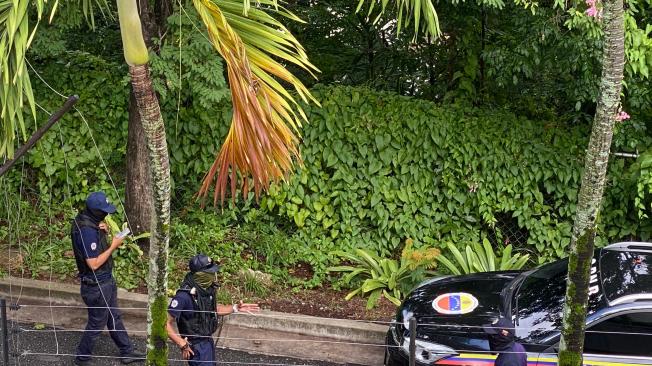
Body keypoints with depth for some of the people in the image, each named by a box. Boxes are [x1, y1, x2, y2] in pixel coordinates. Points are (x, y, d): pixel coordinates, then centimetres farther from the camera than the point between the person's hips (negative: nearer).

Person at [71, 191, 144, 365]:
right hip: (97, 285, -10)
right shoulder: (87, 232, -31)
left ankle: (127, 352, 35)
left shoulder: (85, 219, -2)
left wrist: (102, 229, -6)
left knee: (114, 317, 21)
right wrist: (113, 246, -23)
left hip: (106, 280, 10)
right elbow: (94, 264, -29)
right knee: (96, 324, 8)